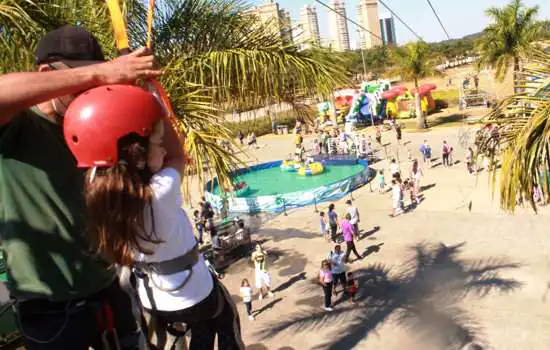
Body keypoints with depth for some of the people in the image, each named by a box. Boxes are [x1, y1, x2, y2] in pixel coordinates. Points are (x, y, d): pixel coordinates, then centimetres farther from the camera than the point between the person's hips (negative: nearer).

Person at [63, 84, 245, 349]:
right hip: (192, 296, -5)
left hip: (151, 300, 5)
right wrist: (153, 97, -18)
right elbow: (177, 155, -16)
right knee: (229, 325, 29)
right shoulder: (162, 191, -35)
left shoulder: (98, 189, -19)